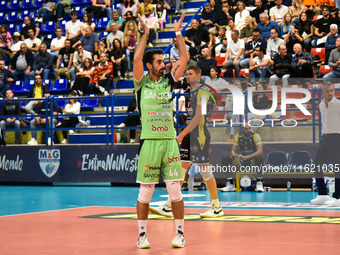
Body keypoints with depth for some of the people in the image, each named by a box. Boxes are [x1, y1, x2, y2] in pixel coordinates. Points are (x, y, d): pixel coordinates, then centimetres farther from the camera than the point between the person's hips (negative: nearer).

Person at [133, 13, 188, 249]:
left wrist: (178, 32, 3)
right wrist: (146, 34, -8)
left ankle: (180, 233, 10)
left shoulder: (169, 81, 10)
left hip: (170, 141, 2)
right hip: (149, 141, -2)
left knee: (175, 190, 2)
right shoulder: (142, 83, 2)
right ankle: (142, 235, 12)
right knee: (145, 192, 2)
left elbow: (184, 58, 3)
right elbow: (137, 58, -12)